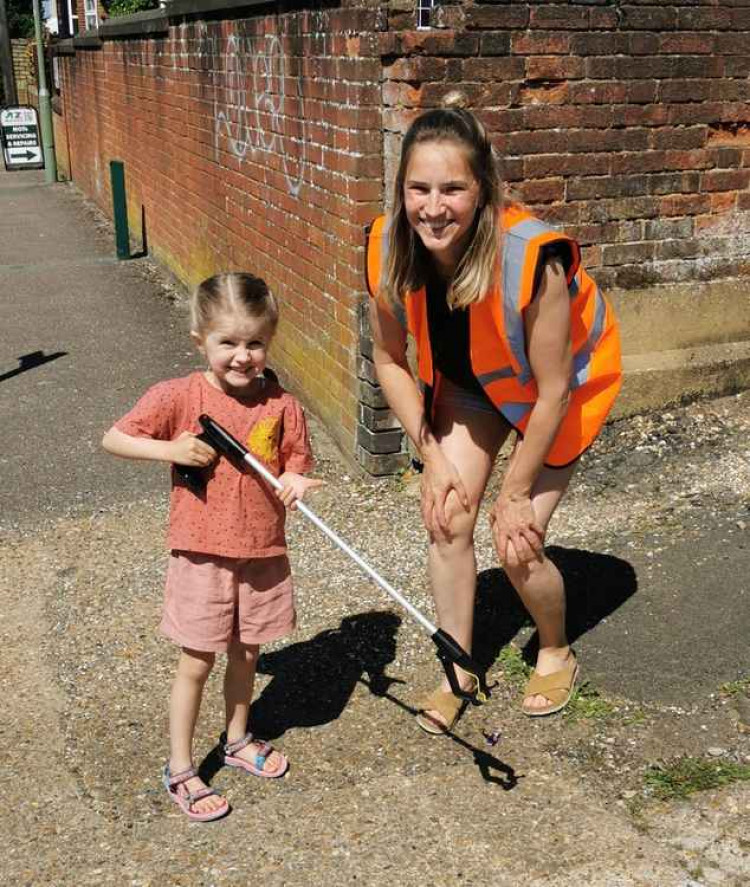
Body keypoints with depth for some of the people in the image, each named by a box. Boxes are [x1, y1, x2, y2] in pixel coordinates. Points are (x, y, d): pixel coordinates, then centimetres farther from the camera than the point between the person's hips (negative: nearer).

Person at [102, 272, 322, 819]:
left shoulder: (282, 405, -7)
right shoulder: (179, 397, -13)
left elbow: (295, 467, 2)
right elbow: (113, 440, -6)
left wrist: (296, 483, -21)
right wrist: (172, 450, -20)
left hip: (264, 554, 3)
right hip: (202, 555, -3)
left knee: (246, 655, 20)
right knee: (197, 663, 8)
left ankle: (237, 739, 44)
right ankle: (180, 770, 25)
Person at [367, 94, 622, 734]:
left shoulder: (533, 257, -40)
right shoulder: (390, 248, -26)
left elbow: (551, 393, -28)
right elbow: (390, 360, -8)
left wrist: (516, 492, -17)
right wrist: (431, 455, -10)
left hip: (565, 381, -4)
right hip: (468, 378, 4)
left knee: (517, 545, -6)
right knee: (447, 521, -3)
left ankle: (557, 653, 26)